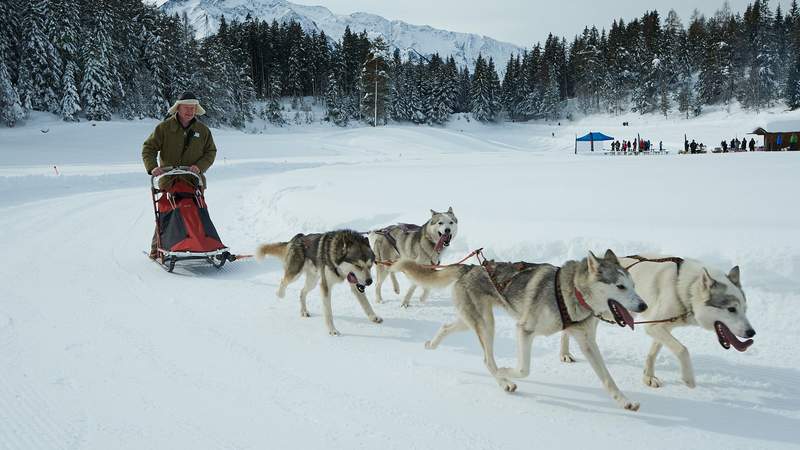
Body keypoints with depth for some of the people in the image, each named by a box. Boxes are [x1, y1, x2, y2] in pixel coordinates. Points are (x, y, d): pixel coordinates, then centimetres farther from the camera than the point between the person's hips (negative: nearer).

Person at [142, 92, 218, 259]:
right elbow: (148, 148, 0)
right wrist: (152, 167, -18)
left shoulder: (203, 130, 6)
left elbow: (211, 152, 10)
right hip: (169, 181, -2)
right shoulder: (164, 128, -1)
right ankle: (156, 248, 11)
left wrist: (200, 166, -9)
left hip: (194, 180, 2)